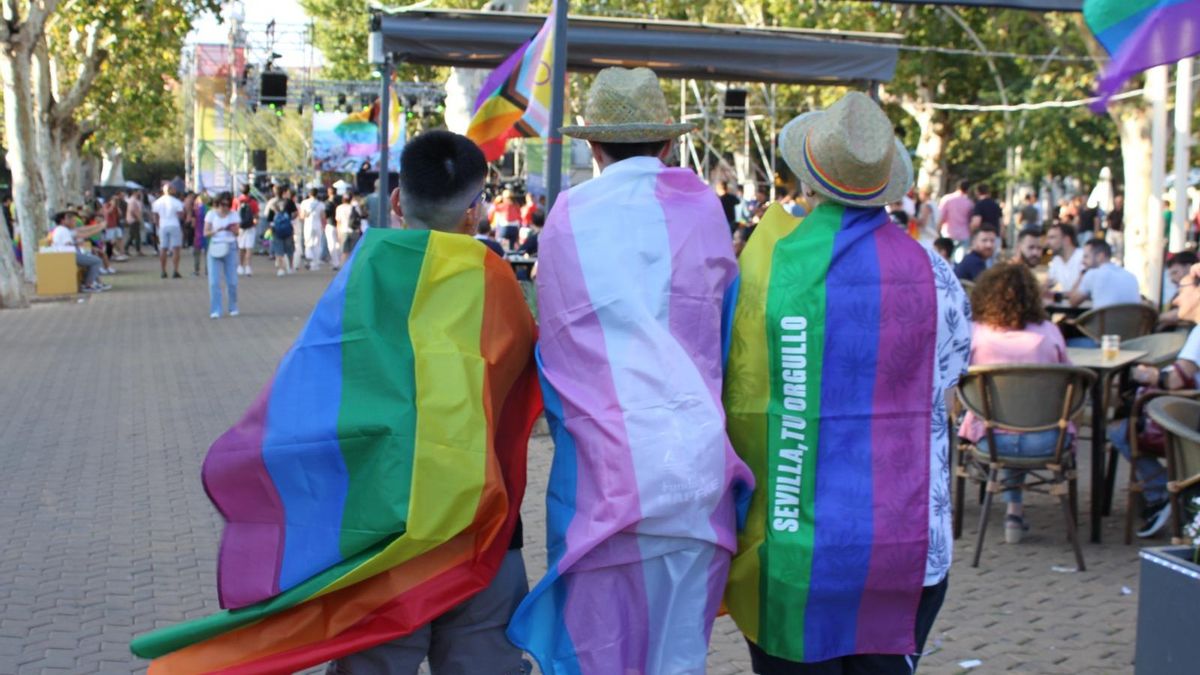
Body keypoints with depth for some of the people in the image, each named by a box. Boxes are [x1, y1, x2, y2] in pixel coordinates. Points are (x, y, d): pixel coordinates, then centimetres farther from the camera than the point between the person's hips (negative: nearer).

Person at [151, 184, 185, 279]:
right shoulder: (176, 202, -8)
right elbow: (180, 215, -9)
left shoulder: (157, 202, 5)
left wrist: (157, 227, 18)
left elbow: (155, 217, 9)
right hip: (174, 226, -4)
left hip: (162, 227, 4)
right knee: (176, 248, -3)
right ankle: (175, 271, -10)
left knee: (163, 249, 8)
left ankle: (163, 272, 9)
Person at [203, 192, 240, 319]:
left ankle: (233, 308, 18)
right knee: (214, 281, -7)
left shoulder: (234, 214, 5)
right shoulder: (211, 214, 3)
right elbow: (205, 233, 0)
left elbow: (237, 233, 3)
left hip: (230, 247, 1)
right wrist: (216, 230, -18)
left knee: (232, 281, 0)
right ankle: (215, 310, -4)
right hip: (215, 247, -1)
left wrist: (234, 229, -19)